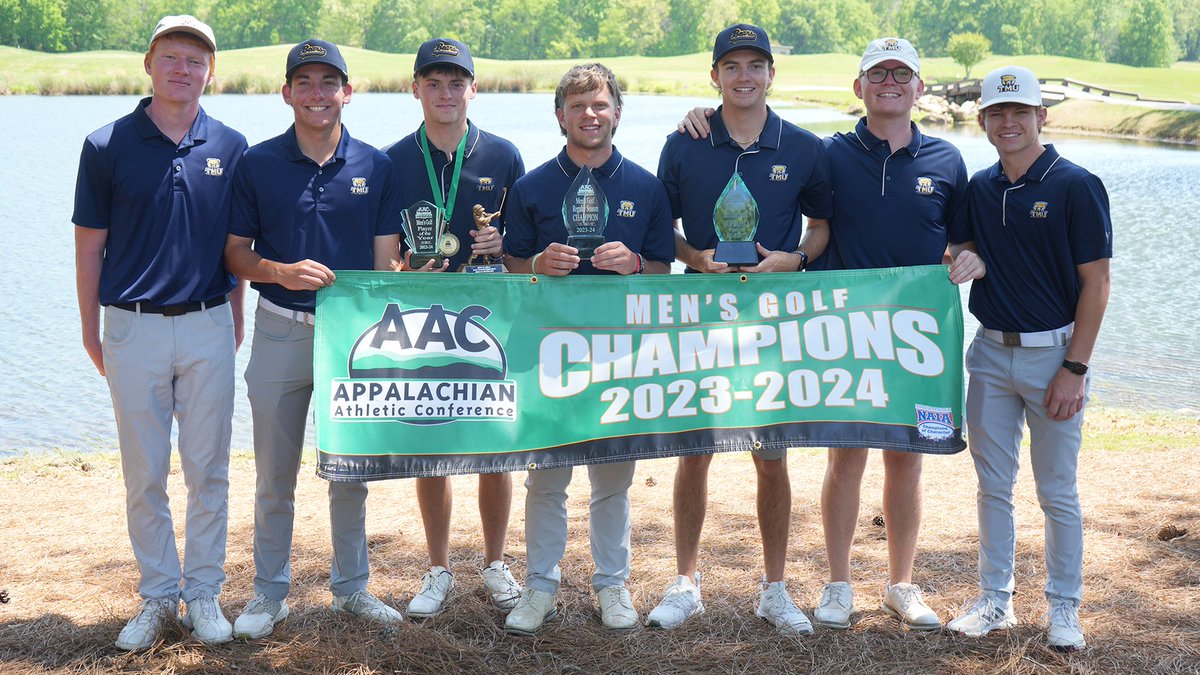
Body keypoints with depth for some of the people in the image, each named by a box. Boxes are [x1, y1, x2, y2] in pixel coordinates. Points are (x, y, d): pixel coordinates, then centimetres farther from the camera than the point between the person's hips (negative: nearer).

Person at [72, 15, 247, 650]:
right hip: (133, 330, -1)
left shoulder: (229, 146, 3)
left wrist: (235, 325, 8)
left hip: (207, 329, 1)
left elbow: (236, 246, 9)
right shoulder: (108, 145, -1)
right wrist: (91, 332, 4)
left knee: (209, 470, 7)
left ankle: (203, 593, 20)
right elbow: (90, 245, 3)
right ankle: (156, 596, 21)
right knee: (144, 475, 7)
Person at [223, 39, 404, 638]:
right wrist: (282, 272, -17)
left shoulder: (376, 166, 1)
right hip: (280, 333, 0)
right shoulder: (257, 164, 0)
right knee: (274, 476, 8)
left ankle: (352, 587, 27)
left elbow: (385, 260, 3)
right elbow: (235, 252, 2)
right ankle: (270, 594, 23)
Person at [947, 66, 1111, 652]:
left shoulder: (1076, 186, -8)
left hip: (1052, 355, -4)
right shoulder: (978, 189, 6)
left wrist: (1075, 369, -13)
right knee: (993, 485, 11)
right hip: (990, 354, 5)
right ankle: (995, 600, 23)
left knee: (1057, 492, 5)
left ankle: (1064, 608, 19)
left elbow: (1095, 282, -9)